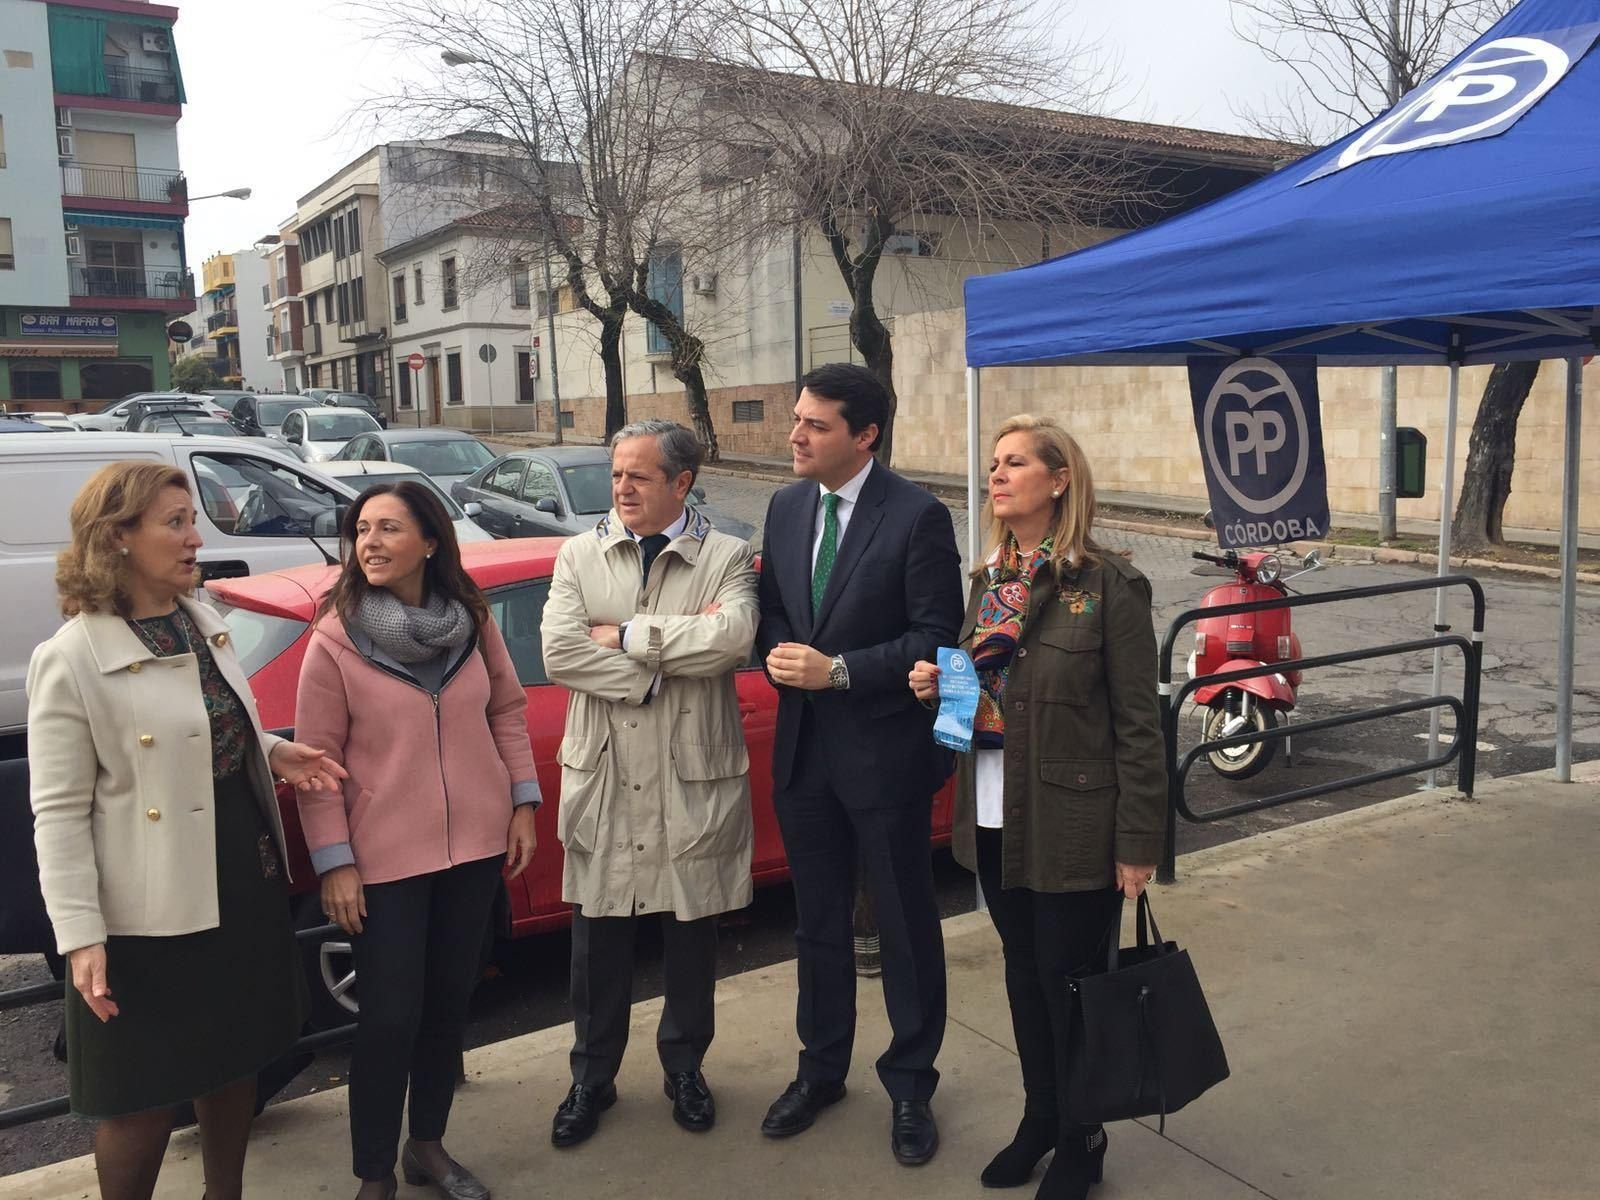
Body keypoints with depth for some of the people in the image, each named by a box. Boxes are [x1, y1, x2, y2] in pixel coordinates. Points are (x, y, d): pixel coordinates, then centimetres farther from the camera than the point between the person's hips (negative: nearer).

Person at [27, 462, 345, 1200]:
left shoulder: (203, 623, 5)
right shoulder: (71, 658, -17)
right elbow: (59, 811, -16)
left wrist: (272, 752, -1)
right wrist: (81, 937, -20)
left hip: (247, 881, 7)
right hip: (151, 913, -7)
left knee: (235, 1056, 20)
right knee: (146, 1095, 7)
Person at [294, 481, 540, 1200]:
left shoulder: (473, 621, -2)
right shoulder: (334, 637, -11)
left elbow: (507, 710, 9)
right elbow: (318, 756, -8)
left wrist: (523, 803, 3)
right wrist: (333, 862, -10)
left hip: (475, 845, 4)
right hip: (384, 857, -4)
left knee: (449, 1000, 15)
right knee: (391, 1017, 1)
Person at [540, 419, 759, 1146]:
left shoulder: (726, 558, -3)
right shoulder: (580, 555, 3)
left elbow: (732, 636, -22)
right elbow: (559, 651, -11)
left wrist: (625, 636, -16)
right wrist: (665, 663, -16)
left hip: (693, 781, -1)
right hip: (603, 777, 1)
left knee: (692, 937, 14)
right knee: (598, 943, 12)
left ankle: (684, 1067, 37)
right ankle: (592, 1078, 32)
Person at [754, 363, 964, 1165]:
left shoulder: (917, 517, -13)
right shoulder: (786, 508, 6)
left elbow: (937, 638, -15)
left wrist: (838, 670, -21)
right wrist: (777, 655, -9)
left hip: (885, 752, -5)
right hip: (802, 747, 6)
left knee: (906, 928, 10)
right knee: (818, 922, 18)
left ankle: (910, 1086, 28)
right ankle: (821, 1069, 36)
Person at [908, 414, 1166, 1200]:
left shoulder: (1108, 584, -12)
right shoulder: (989, 580, 7)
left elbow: (1137, 723, -12)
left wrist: (1137, 841, -12)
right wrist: (936, 685, -5)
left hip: (1072, 829, -5)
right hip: (996, 822, 6)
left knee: (1069, 984, 8)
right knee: (1025, 977, 18)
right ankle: (1039, 1120, 38)